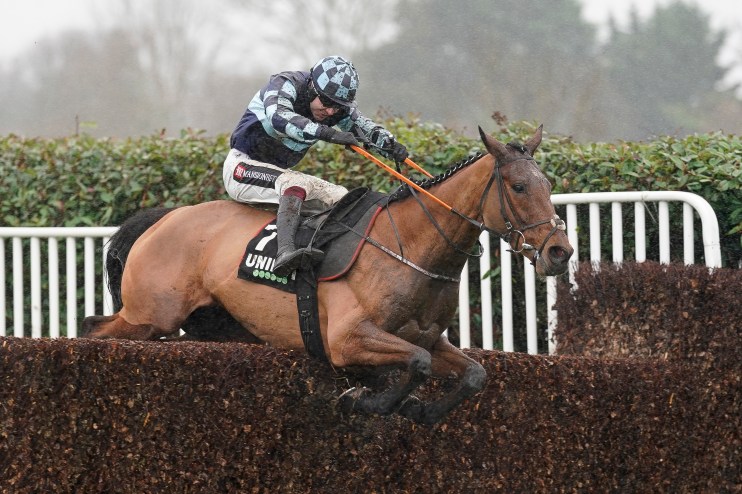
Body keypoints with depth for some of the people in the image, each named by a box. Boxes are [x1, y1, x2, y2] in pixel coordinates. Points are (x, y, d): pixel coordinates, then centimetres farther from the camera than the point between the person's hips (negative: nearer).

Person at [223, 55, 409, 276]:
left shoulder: (340, 108, -1)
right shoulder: (284, 85, -22)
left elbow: (365, 127, -10)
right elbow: (279, 116, -42)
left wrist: (390, 144, -33)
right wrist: (327, 133, -52)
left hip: (280, 172, 8)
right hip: (243, 166, -8)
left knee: (341, 198, -4)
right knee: (297, 184, -34)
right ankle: (285, 252, -52)